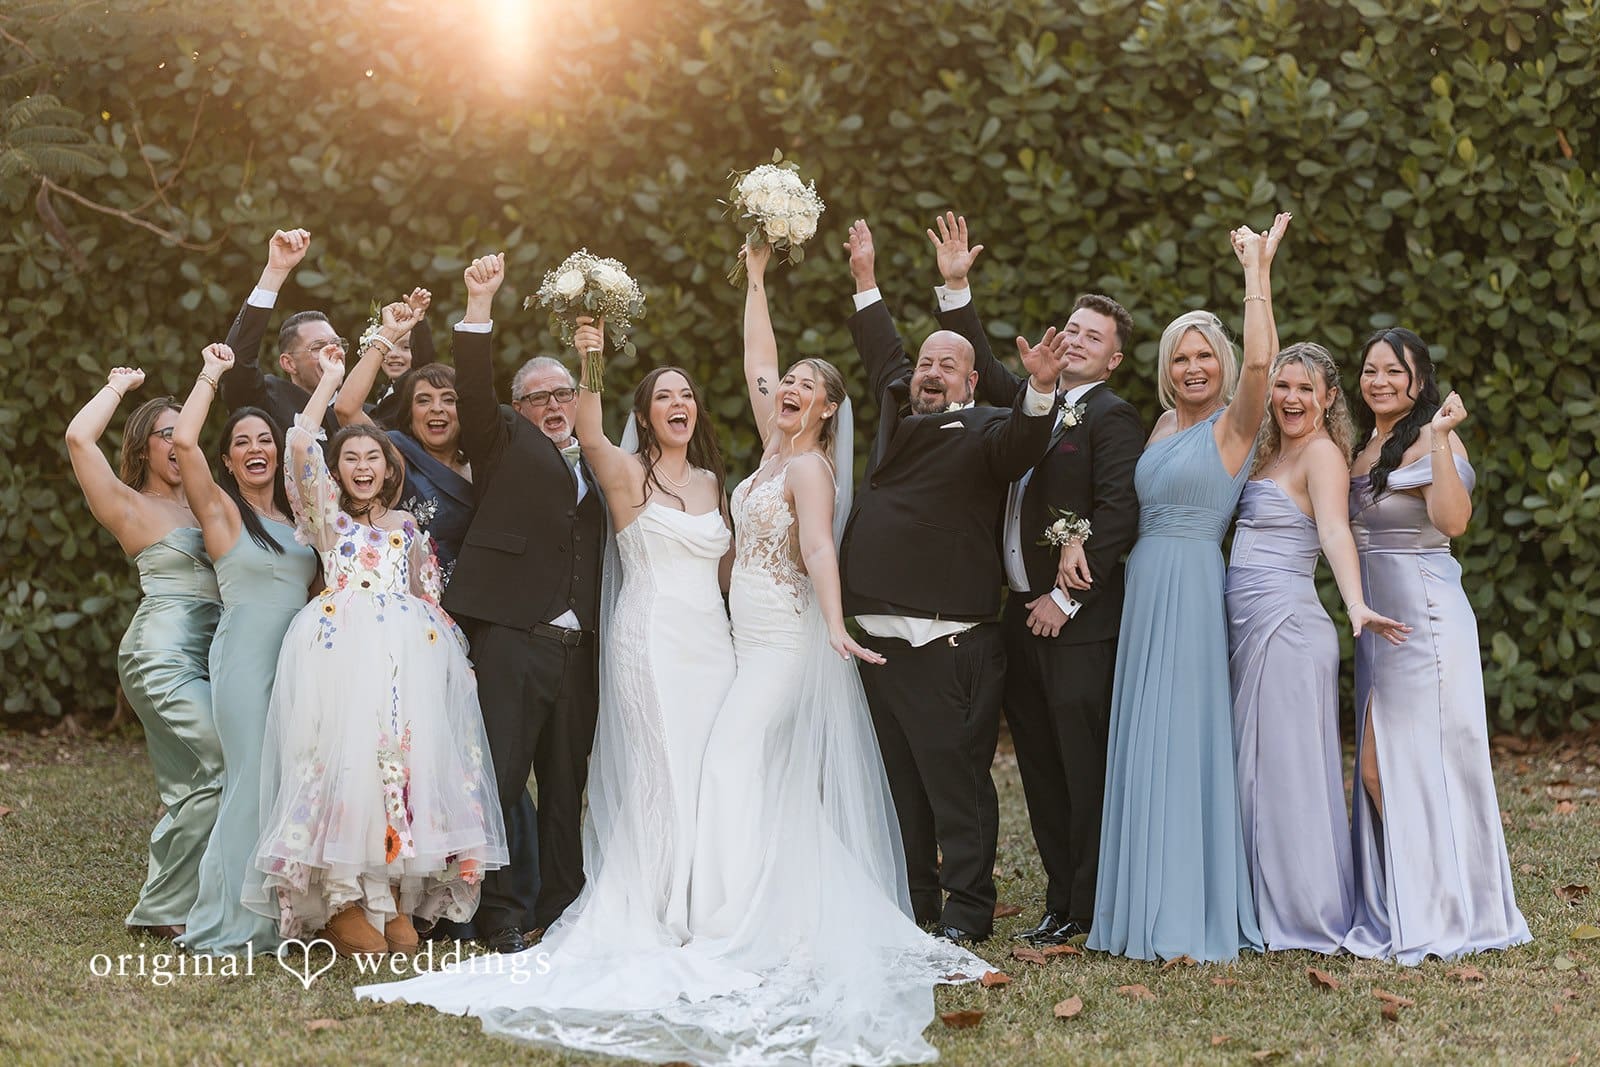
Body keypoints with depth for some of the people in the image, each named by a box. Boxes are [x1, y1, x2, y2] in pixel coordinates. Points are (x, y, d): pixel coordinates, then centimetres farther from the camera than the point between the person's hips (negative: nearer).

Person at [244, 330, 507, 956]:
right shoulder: (327, 517, 14)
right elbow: (299, 444, 1)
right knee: (344, 759, -12)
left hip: (409, 654, 3)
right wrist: (331, 379, 7)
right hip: (342, 654, -3)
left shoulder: (408, 527, 24)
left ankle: (395, 898, -2)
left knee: (407, 758, -7)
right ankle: (339, 902, -9)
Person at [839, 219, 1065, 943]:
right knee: (901, 780, 12)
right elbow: (883, 357, 34)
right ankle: (914, 902, 20)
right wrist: (867, 282, 37)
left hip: (945, 644, -7)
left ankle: (966, 912, 0)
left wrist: (1039, 391, -43)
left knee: (955, 777, -6)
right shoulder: (898, 414, 17)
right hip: (875, 633, 7)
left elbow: (1021, 443, -24)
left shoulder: (983, 432, -3)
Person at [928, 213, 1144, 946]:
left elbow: (1118, 516, -16)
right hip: (1023, 616, 8)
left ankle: (1088, 912, 3)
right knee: (1041, 768, 10)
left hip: (1078, 623, -8)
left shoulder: (1114, 420, -8)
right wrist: (955, 288, 19)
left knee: (1086, 768, -3)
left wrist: (1066, 598, -16)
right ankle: (1061, 902, 18)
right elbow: (982, 369, 27)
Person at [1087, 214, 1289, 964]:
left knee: (1182, 742, -7)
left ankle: (1193, 917, -1)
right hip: (1143, 589, 8)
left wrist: (1258, 270, -19)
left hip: (1189, 591, -8)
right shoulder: (1163, 425, 15)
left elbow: (1259, 361, -25)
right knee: (1142, 745, 9)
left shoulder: (1233, 424, -6)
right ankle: (1148, 909, 17)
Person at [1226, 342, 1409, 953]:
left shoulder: (1322, 452, -10)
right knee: (1257, 770, 12)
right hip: (1248, 627, 9)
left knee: (1287, 770, -5)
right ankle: (1271, 911, 20)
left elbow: (1334, 530, -27)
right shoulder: (1271, 454, 18)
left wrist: (1355, 605, -41)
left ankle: (1309, 921, 3)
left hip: (1287, 625, -9)